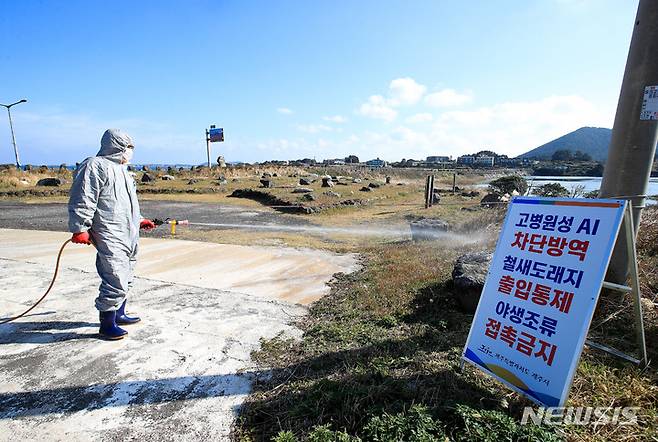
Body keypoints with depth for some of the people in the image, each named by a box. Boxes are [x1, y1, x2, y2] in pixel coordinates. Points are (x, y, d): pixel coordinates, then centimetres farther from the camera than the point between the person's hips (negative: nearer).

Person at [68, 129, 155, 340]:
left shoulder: (121, 170, 22)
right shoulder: (94, 166, -10)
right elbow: (82, 201, -15)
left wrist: (139, 220, 29)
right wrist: (79, 229, -18)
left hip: (129, 236, 10)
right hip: (110, 239, -10)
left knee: (125, 281, 18)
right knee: (115, 283, -8)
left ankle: (119, 315, 32)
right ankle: (107, 325, 6)